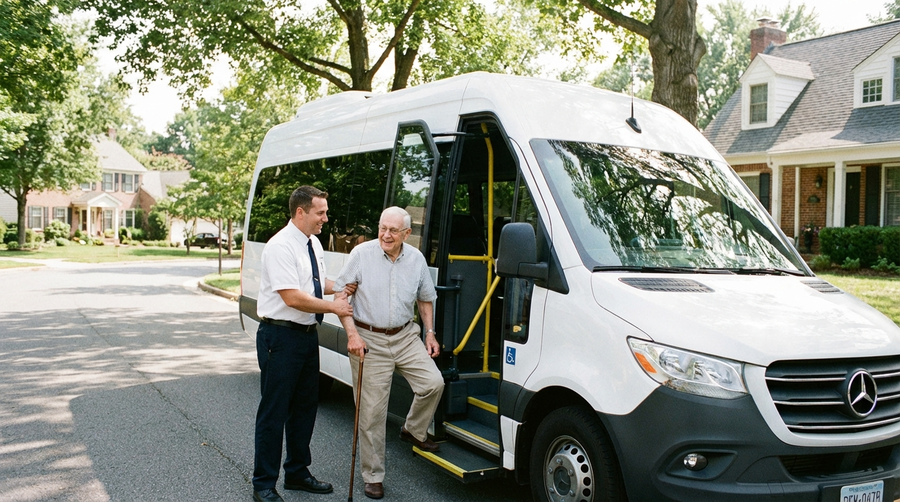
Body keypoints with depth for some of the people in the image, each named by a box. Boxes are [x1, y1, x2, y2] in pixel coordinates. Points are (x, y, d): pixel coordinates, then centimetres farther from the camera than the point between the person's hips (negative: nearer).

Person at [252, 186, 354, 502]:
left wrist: (340, 289, 5)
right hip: (281, 336, -9)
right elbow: (293, 297, -24)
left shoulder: (314, 244, 10)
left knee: (305, 405, 17)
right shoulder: (281, 246, -18)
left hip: (308, 334, 9)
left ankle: (297, 473, 33)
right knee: (274, 410, 1)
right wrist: (334, 307, -15)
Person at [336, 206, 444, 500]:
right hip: (369, 340, -3)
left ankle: (413, 431, 20)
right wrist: (352, 334, -15)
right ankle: (373, 477, 15)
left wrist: (430, 333, 9)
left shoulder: (416, 259, 4)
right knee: (371, 412, 0)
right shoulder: (362, 254, -7)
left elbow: (425, 299, 17)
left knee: (433, 382, -11)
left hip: (406, 336, 4)